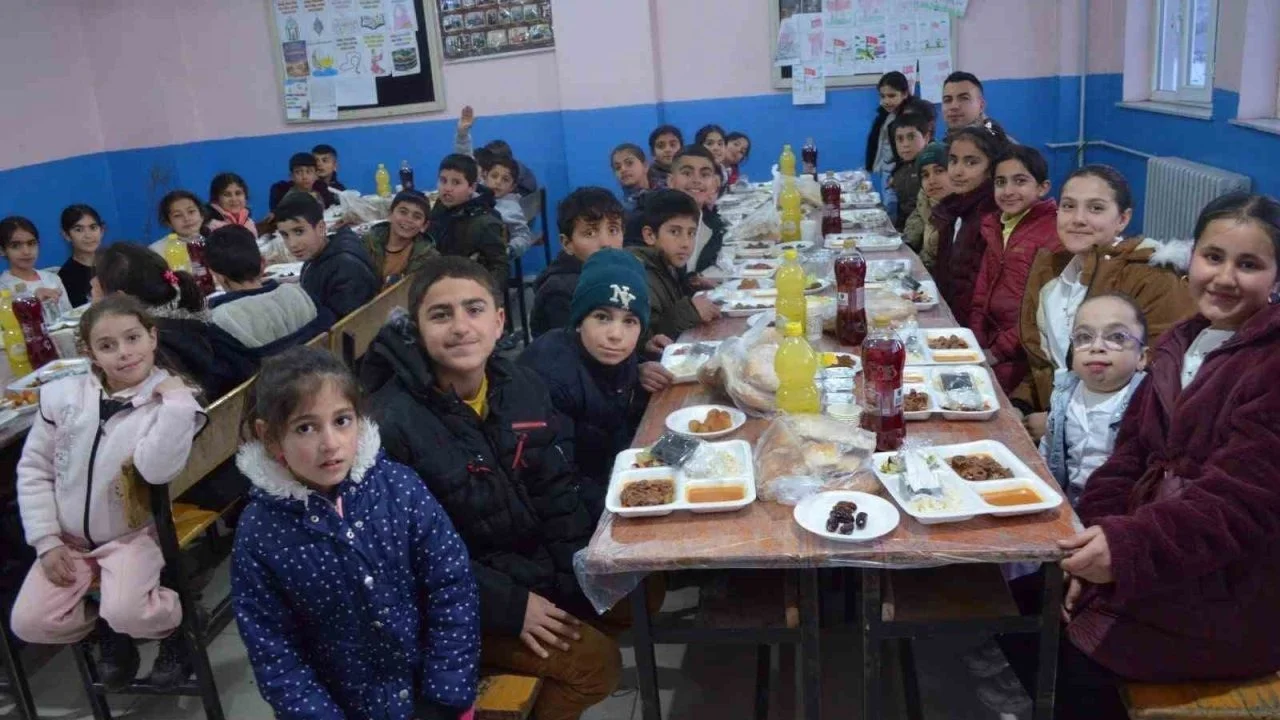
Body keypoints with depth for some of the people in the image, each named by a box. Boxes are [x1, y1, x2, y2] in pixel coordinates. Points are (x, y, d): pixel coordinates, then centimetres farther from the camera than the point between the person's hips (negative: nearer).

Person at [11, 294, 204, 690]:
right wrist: (46, 540, -4)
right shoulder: (62, 395, -4)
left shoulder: (166, 403, -15)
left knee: (126, 613, -27)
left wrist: (178, 402, -36)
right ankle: (107, 629, 19)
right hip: (68, 538, 4)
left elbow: (157, 470, -32)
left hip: (132, 535, -4)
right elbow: (33, 469, 2)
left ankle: (174, 626, 7)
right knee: (29, 623, -8)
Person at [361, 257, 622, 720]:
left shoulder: (524, 387, -5)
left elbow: (558, 496, 2)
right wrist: (508, 605, -22)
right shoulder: (392, 422, -24)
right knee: (594, 663, -15)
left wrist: (584, 579, -8)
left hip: (534, 563, 7)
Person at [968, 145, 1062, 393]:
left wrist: (998, 352, -14)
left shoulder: (1056, 233, -11)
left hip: (1023, 353, -7)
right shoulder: (995, 226, 12)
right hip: (990, 341, 7)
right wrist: (977, 343, 1)